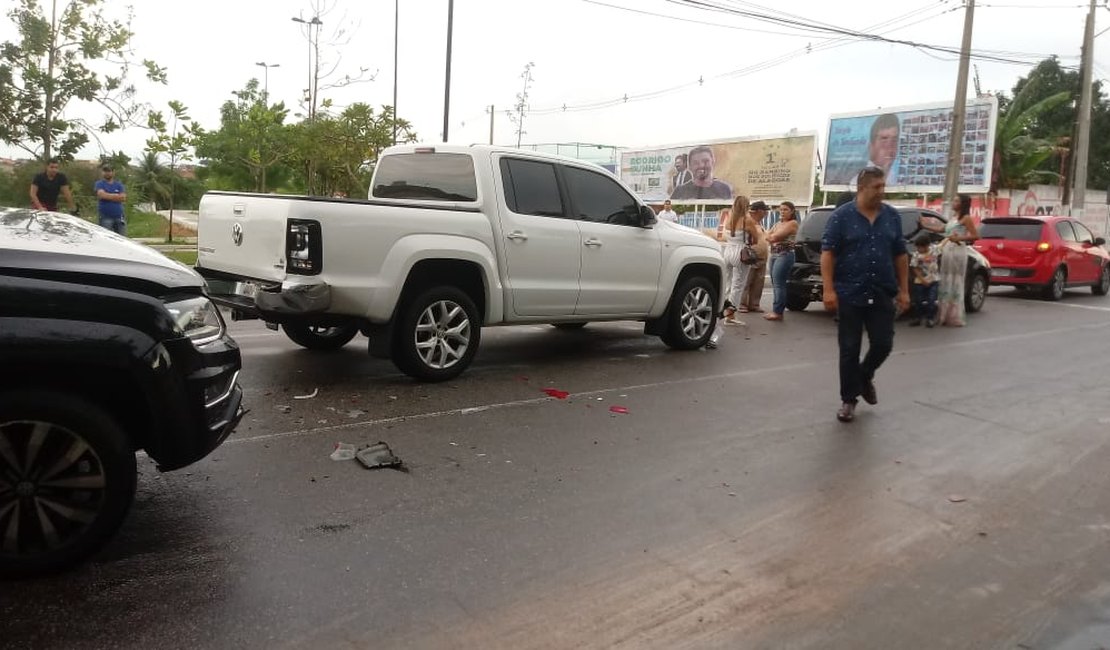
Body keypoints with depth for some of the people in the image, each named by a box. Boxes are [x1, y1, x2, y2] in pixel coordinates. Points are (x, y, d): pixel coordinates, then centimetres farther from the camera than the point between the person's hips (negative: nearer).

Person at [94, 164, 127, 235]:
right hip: (105, 218, -3)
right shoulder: (99, 184, 5)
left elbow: (123, 198, -1)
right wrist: (116, 196, -5)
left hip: (119, 217, 3)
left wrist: (108, 196, -6)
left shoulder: (119, 184, 13)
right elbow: (102, 195, -14)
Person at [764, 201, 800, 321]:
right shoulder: (778, 223, 21)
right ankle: (776, 310, 11)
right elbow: (768, 236, 12)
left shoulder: (792, 223, -5)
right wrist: (773, 238, -5)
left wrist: (772, 237, 5)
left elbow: (777, 236, -14)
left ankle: (778, 312, -13)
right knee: (775, 284, 7)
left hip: (785, 255, -8)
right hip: (774, 254, 8)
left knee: (779, 284, -12)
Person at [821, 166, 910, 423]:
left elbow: (900, 255, 11)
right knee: (849, 350, 2)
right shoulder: (841, 216, -4)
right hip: (850, 294, -3)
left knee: (883, 344, 3)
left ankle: (865, 377, 33)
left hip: (883, 295, 3)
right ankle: (848, 399, 14)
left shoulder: (892, 216, 7)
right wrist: (828, 289, -15)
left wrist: (904, 290, 7)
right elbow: (828, 253, -8)